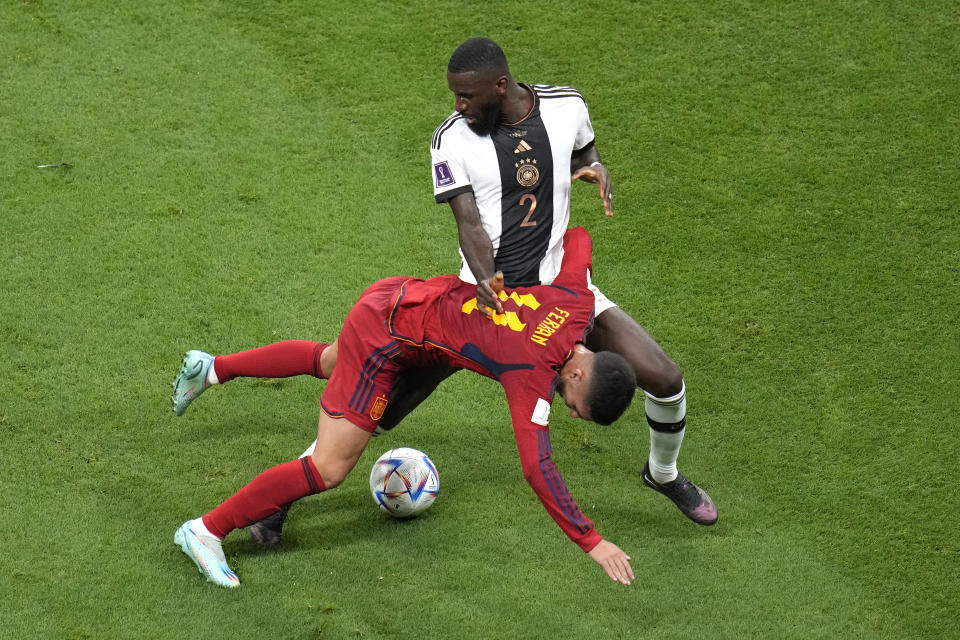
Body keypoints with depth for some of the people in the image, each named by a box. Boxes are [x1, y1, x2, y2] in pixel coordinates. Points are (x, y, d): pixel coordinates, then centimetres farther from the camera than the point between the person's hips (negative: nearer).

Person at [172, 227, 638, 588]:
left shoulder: (578, 301, -9)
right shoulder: (534, 376, -28)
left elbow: (576, 239, 11)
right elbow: (537, 468, -33)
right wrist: (592, 542, -31)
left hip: (398, 297, 9)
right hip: (385, 335, -9)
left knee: (332, 363, 39)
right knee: (330, 470, -10)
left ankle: (211, 369, 53)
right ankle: (206, 531, -1)